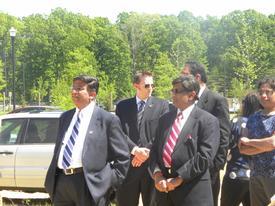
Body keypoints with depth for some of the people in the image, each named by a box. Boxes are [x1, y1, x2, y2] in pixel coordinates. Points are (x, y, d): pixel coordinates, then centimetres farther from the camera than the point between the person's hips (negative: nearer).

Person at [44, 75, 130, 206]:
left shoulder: (107, 120, -4)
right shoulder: (65, 117, 15)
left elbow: (122, 157, -2)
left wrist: (110, 182, -8)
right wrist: (52, 178, 14)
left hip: (89, 185, -6)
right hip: (60, 181, 6)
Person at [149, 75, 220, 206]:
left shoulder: (208, 121, -6)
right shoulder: (165, 118, 14)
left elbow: (204, 156, -14)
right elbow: (155, 149, 11)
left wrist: (179, 179, -16)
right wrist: (157, 174, -6)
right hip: (164, 188, 5)